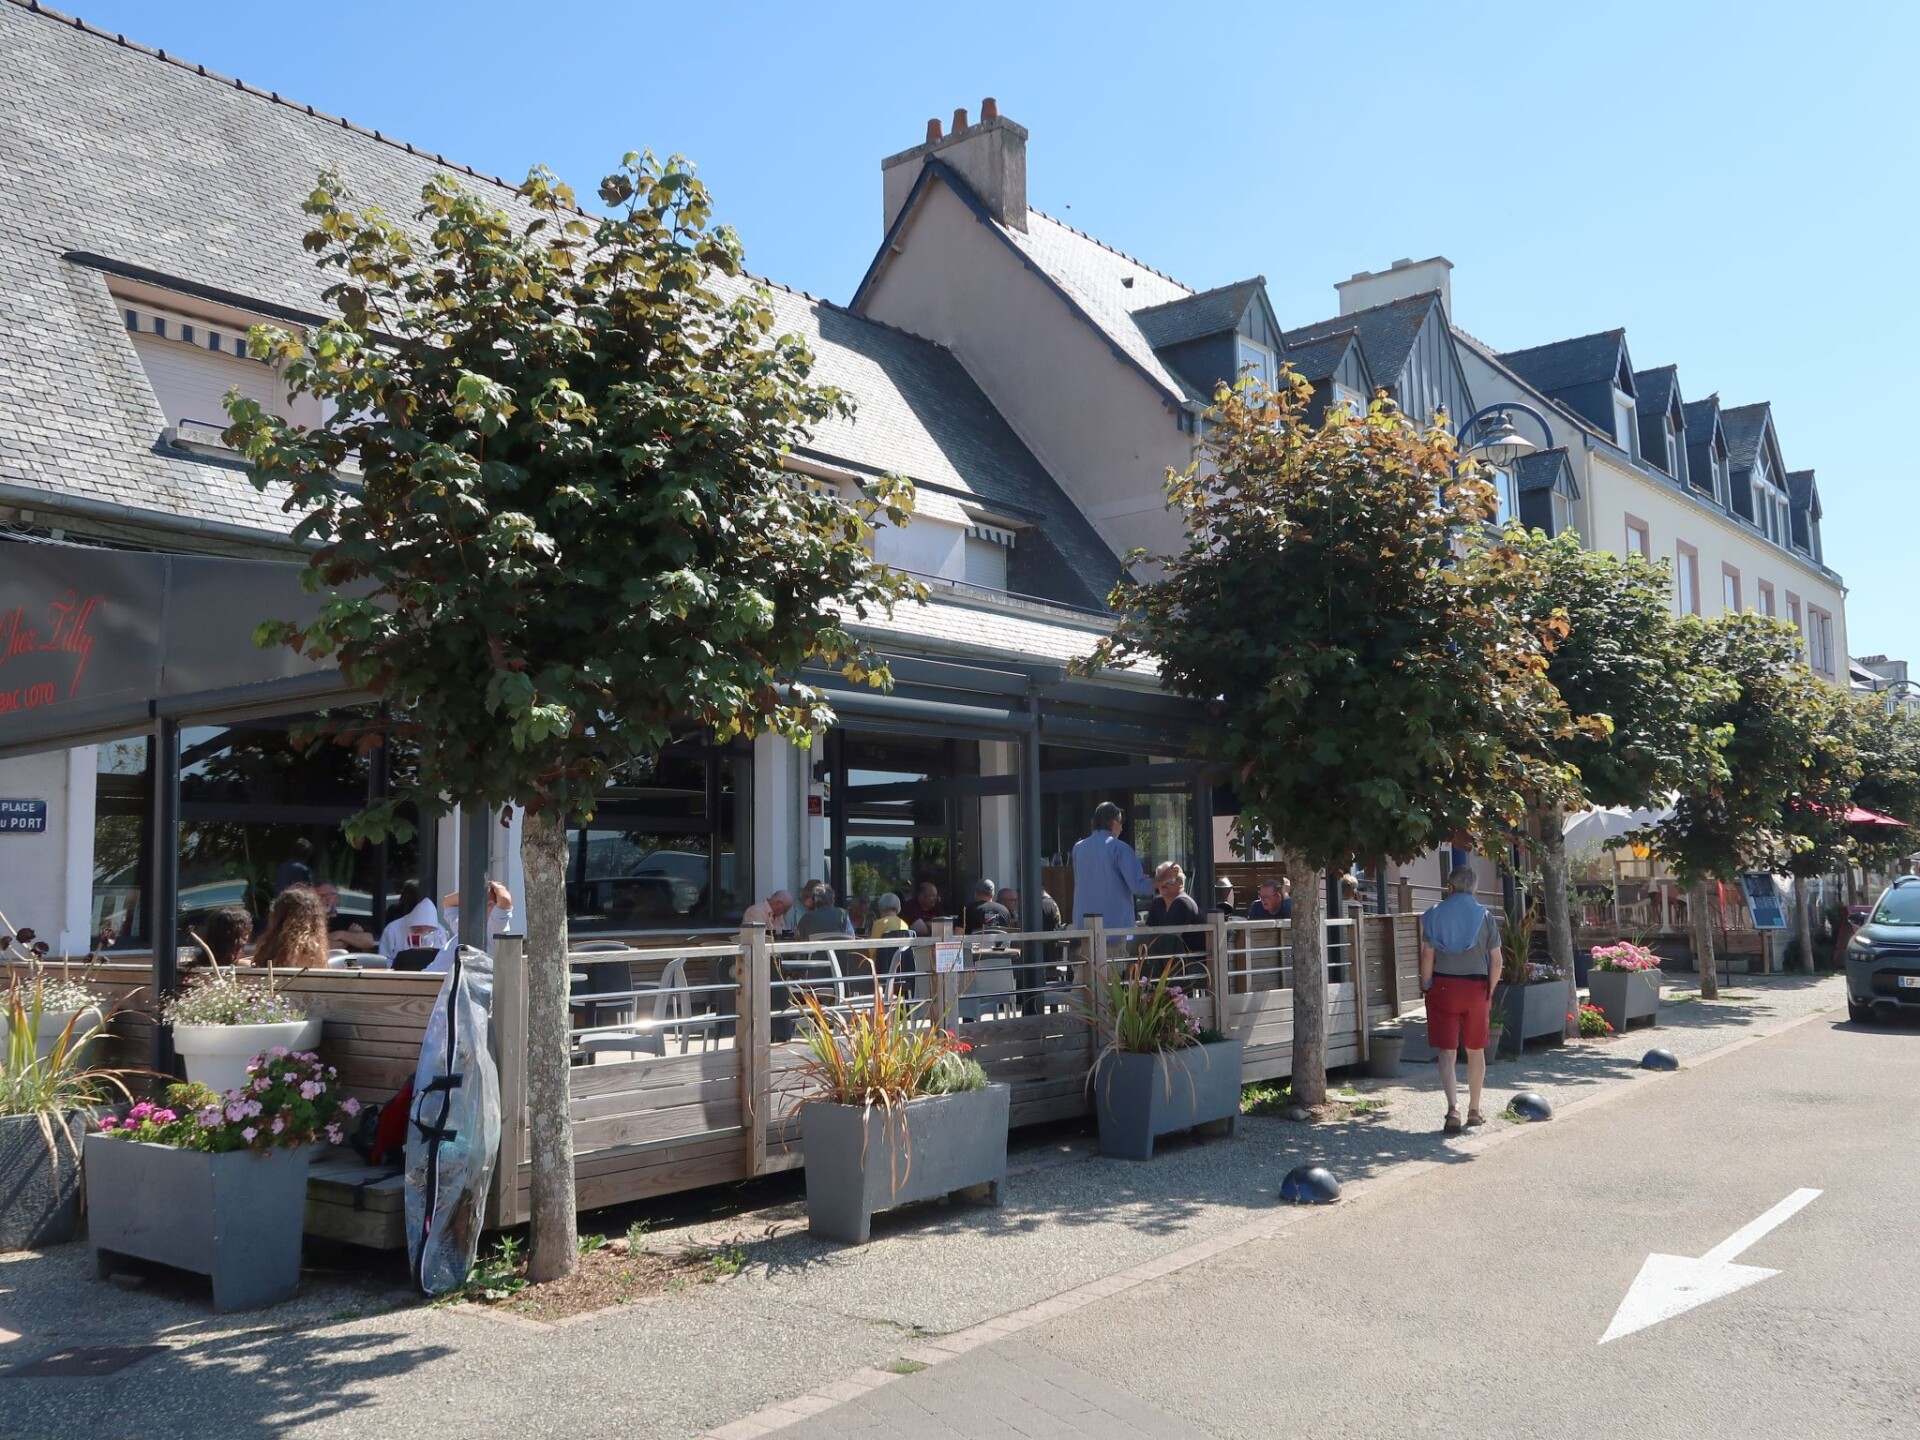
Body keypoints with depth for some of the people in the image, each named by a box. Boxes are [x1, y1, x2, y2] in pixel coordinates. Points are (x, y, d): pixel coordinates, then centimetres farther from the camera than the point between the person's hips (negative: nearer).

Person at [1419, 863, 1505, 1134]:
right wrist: (1489, 991, 10)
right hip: (1476, 987, 2)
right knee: (1476, 1050, 16)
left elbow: (1427, 957, -7)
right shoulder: (1485, 916, 1)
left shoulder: (1433, 915, -2)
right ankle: (1474, 1110, 25)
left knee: (1446, 1051, -1)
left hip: (1443, 987, -2)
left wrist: (1426, 988, 2)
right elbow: (1496, 961, 0)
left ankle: (1453, 1108, -19)